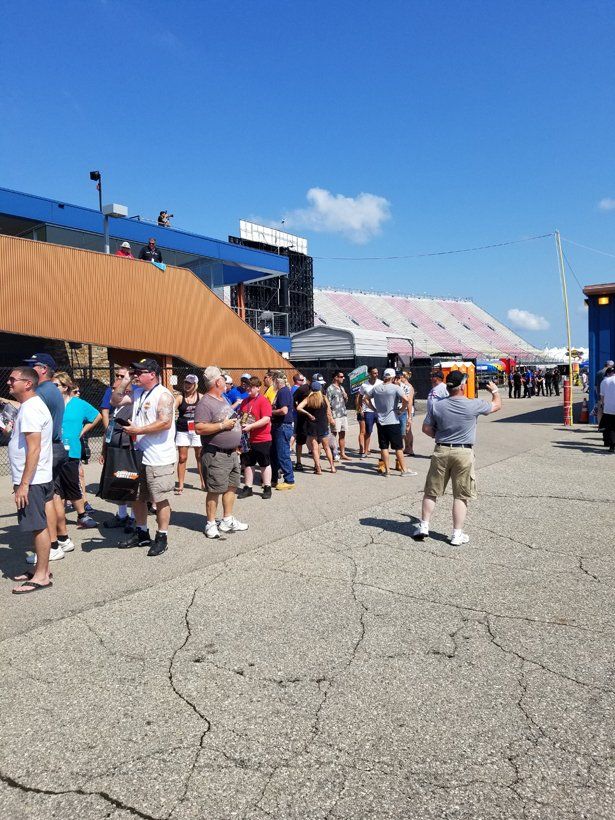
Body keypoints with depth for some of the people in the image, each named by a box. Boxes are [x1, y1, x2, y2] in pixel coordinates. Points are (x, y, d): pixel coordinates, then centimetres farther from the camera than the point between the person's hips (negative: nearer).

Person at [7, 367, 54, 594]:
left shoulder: (30, 409, -17)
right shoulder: (30, 405, 15)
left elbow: (34, 449, -23)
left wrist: (24, 484, -23)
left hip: (32, 480, -10)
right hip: (35, 479, 10)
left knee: (39, 527, -2)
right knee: (38, 526, 16)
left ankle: (42, 576, 7)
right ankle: (41, 569, 26)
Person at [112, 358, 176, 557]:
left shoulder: (163, 395, -13)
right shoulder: (137, 394, 13)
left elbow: (165, 422, -23)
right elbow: (115, 401, 20)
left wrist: (138, 430, -21)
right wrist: (125, 381, 8)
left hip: (159, 460, -9)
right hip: (138, 456, 9)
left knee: (160, 499, 1)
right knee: (137, 497, 17)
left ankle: (162, 538, 12)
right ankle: (141, 534, 31)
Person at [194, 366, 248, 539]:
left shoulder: (223, 399, 14)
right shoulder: (205, 403, -16)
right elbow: (200, 428, -25)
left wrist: (236, 445, 21)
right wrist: (223, 425, -22)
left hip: (231, 453, 9)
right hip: (215, 455, -9)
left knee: (231, 487, 14)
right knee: (215, 491, -1)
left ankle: (227, 521, 26)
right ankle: (211, 524, 11)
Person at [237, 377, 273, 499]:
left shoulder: (263, 401, -12)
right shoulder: (245, 401, 10)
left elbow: (266, 419, -21)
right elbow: (241, 416, 23)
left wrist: (250, 426, -25)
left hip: (262, 439, -7)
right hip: (247, 439, 7)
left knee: (265, 464, 6)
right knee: (247, 464, 12)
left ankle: (267, 488, 17)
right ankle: (248, 488, 23)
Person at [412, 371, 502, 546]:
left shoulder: (438, 406, -3)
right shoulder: (474, 405, -8)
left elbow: (426, 429, 2)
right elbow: (497, 405, 9)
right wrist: (495, 390, 28)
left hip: (441, 451, 2)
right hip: (464, 453, -2)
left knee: (431, 492, 13)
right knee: (461, 495, 6)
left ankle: (424, 526, 16)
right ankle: (457, 534, 9)